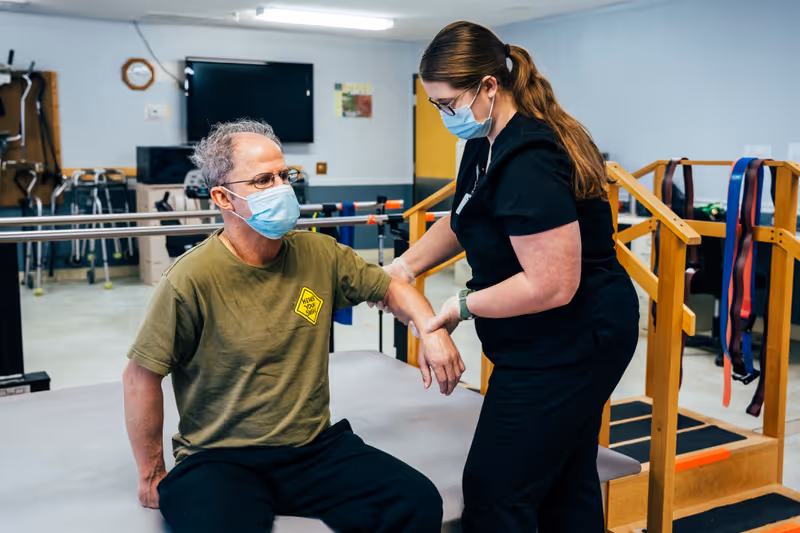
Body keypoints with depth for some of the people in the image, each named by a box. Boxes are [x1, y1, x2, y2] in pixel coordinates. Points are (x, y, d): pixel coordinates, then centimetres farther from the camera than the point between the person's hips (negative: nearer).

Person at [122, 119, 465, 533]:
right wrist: (152, 476, -1)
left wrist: (431, 328, -6)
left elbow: (389, 288, 14)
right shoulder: (192, 279, -15)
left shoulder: (319, 254, 1)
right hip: (220, 459, -4)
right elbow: (140, 376, -8)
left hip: (317, 447, 5)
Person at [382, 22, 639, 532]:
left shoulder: (528, 163, -26)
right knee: (567, 483, 21)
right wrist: (404, 266, 5)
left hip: (567, 344, -11)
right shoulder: (490, 142, 7)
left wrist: (464, 305, -17)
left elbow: (553, 286, -29)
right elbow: (461, 222, 19)